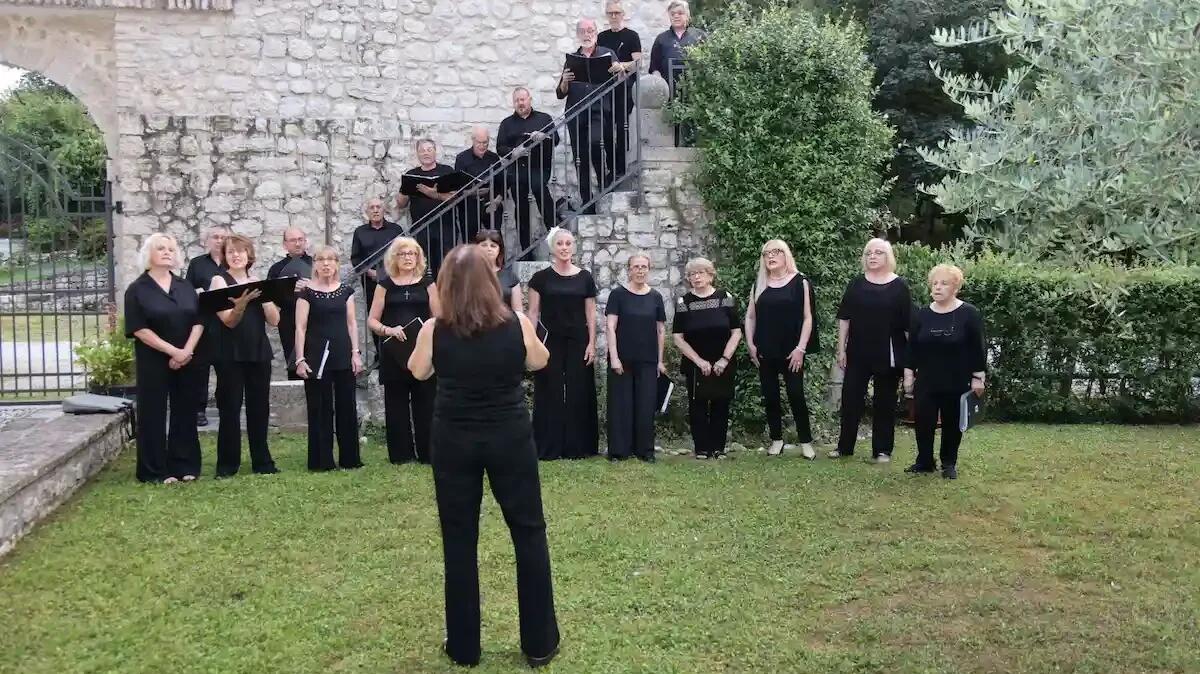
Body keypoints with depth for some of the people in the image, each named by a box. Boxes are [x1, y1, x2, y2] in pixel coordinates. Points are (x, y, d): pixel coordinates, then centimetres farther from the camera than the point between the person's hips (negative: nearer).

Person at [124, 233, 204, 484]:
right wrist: (172, 351, -17)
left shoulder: (185, 286, 10)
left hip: (187, 361, 4)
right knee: (154, 414, 0)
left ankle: (184, 466, 15)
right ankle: (155, 471, 7)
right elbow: (139, 328, -11)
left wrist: (186, 351, -12)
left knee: (185, 412, 7)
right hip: (153, 362, -4)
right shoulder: (137, 289, -2)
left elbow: (198, 321, 3)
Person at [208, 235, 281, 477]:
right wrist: (242, 303, -32)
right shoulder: (220, 280, -1)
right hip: (230, 354, -4)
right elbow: (229, 320, -13)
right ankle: (227, 464, 9)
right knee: (230, 409, 0)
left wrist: (264, 296, -14)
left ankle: (262, 461, 17)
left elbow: (274, 320, 1)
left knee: (259, 407, 8)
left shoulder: (257, 281, 10)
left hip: (259, 352, 4)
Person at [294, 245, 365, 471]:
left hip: (343, 355, 3)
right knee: (320, 409, 1)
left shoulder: (346, 291, 8)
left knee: (347, 407, 6)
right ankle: (321, 460, 9)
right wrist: (300, 359, -11)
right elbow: (300, 327, -4)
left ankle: (349, 458, 15)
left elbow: (352, 323, 9)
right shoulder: (307, 292, -2)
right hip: (317, 356, -3)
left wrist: (356, 352, 1)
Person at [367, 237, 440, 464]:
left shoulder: (427, 283, 7)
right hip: (394, 352, 1)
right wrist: (388, 330, -13)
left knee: (425, 403, 0)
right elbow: (372, 320, 7)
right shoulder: (385, 285, 8)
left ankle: (427, 452, 8)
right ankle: (400, 453, 11)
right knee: (396, 404, 3)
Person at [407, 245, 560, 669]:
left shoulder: (434, 331, -10)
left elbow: (418, 372, 8)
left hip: (454, 441, 0)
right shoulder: (517, 325, -10)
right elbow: (539, 362, 8)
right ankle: (539, 643, 17)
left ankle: (464, 646, 19)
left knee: (459, 540, 11)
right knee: (529, 532, 11)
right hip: (510, 438, 0)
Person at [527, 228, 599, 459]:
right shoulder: (541, 278, 1)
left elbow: (590, 313, 6)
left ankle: (578, 446, 13)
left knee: (579, 394, 4)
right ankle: (549, 447, 7)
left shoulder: (585, 278, 5)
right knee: (550, 394, 1)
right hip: (550, 342, -1)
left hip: (578, 342, 1)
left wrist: (592, 343, -1)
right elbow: (533, 312, 2)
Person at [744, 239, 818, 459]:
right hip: (765, 352, 4)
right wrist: (751, 345, 2)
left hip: (791, 352, -3)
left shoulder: (799, 282, -2)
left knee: (796, 395, -5)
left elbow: (807, 318, -4)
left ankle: (806, 442, 6)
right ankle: (776, 440, 18)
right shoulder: (759, 284, 8)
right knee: (770, 397, 7)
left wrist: (800, 348, -11)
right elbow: (750, 316, 12)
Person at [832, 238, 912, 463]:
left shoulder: (899, 286, -2)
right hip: (858, 352, 2)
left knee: (885, 401, 6)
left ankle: (882, 449, 16)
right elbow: (844, 317, 4)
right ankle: (844, 446, 16)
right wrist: (841, 349, 0)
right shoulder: (856, 284, 4)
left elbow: (908, 323, -1)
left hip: (888, 354, -2)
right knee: (850, 398, 4)